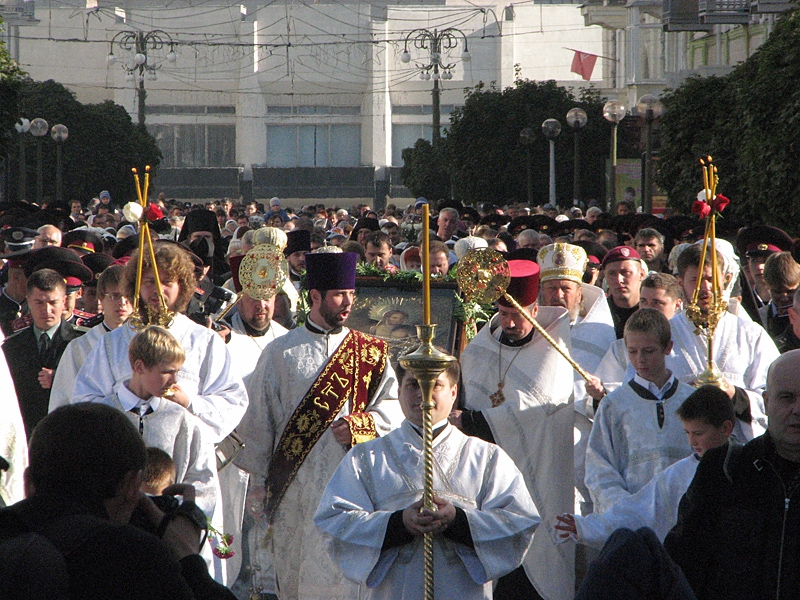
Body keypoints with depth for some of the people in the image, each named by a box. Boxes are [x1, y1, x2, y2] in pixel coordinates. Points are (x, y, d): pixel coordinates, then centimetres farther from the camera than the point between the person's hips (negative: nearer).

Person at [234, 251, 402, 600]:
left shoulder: (371, 352, 10)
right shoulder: (281, 353, 6)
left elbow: (393, 406, 6)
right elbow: (258, 420, 9)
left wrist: (362, 425, -13)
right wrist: (257, 480, 7)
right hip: (295, 485, 0)